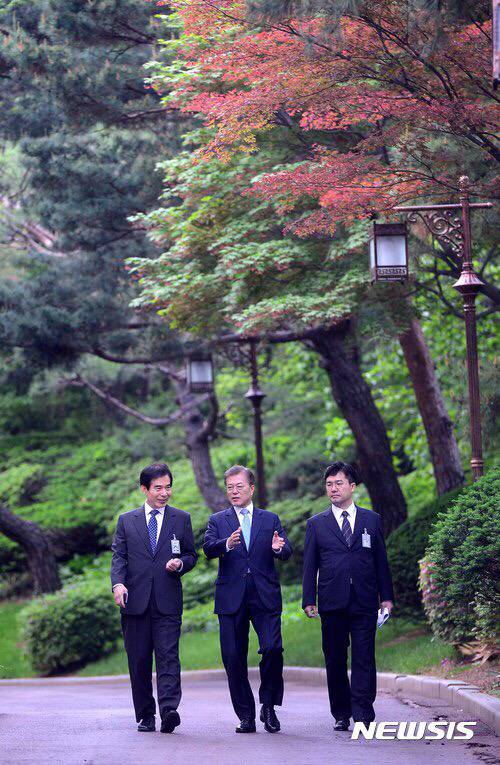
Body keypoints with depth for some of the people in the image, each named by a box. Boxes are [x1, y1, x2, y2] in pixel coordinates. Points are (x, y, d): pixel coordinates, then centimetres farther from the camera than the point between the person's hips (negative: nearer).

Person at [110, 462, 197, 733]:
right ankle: (145, 716, 12)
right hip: (135, 601, 1)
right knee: (139, 662, 4)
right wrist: (118, 583, -13)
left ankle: (168, 711, -23)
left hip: (167, 601, -1)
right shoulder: (127, 521, 12)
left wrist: (180, 563, -8)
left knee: (168, 657, -13)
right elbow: (118, 556, 5)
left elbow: (191, 555, 15)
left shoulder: (181, 519, 12)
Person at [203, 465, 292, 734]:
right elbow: (208, 548, -7)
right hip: (232, 598, 0)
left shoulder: (270, 519, 14)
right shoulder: (217, 521, 11)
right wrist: (227, 544, -29)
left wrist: (279, 548, -22)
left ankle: (268, 706, 5)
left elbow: (286, 552, 3)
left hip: (265, 597, 0)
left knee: (273, 649, -15)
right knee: (233, 658, 0)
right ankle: (246, 716, 10)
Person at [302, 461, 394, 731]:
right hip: (332, 603, 1)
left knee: (364, 659, -7)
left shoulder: (371, 520, 11)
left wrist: (386, 596, 6)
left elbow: (381, 560, 11)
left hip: (364, 602, -1)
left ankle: (363, 715, -9)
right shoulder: (316, 524, 10)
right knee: (335, 661, 5)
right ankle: (341, 715, 14)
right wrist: (309, 600, -1)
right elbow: (310, 565, 7)